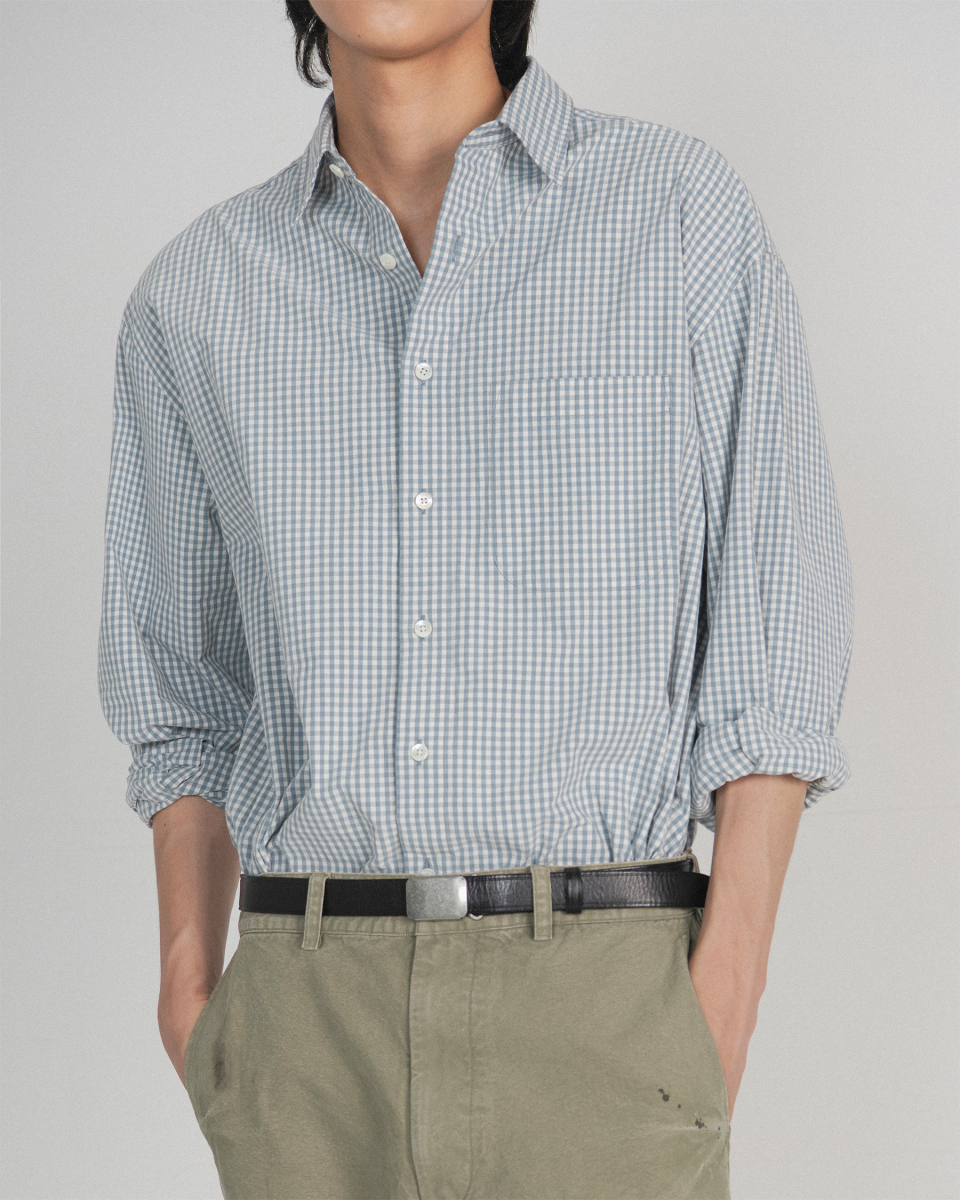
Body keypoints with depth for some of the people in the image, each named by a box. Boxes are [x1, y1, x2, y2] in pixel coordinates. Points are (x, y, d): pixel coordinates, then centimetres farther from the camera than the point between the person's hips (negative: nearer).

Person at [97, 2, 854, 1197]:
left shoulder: (684, 212, 1)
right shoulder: (195, 293, 9)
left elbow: (773, 645, 0)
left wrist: (724, 1001, -9)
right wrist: (190, 998, 6)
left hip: (599, 1010, -2)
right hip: (317, 1024, 3)